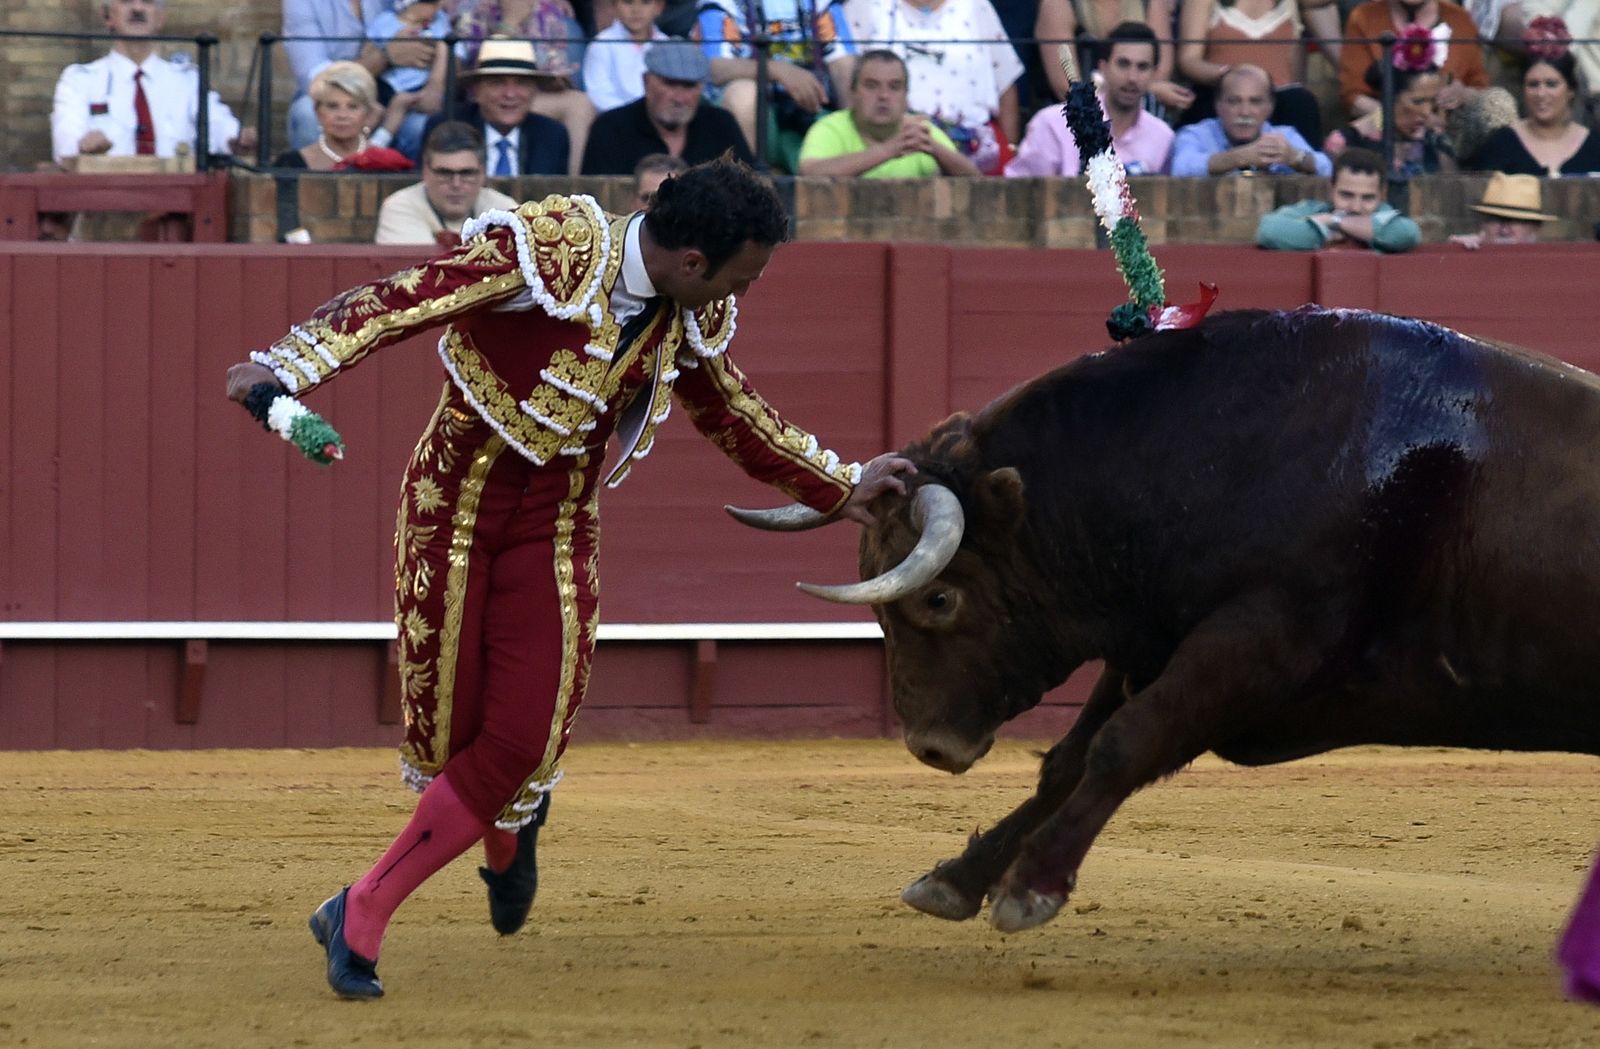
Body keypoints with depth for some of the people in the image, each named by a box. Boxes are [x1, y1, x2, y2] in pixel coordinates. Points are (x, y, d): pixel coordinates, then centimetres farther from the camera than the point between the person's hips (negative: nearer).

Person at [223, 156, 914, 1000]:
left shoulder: (688, 320, 0)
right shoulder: (547, 252, -21)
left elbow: (735, 418, 20)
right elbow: (403, 300, -28)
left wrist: (842, 487, 24)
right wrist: (294, 364, -40)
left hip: (557, 521, 4)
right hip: (454, 500, -4)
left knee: (521, 743, -10)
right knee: (444, 737, 1)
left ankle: (361, 919, 3)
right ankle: (509, 827, 36)